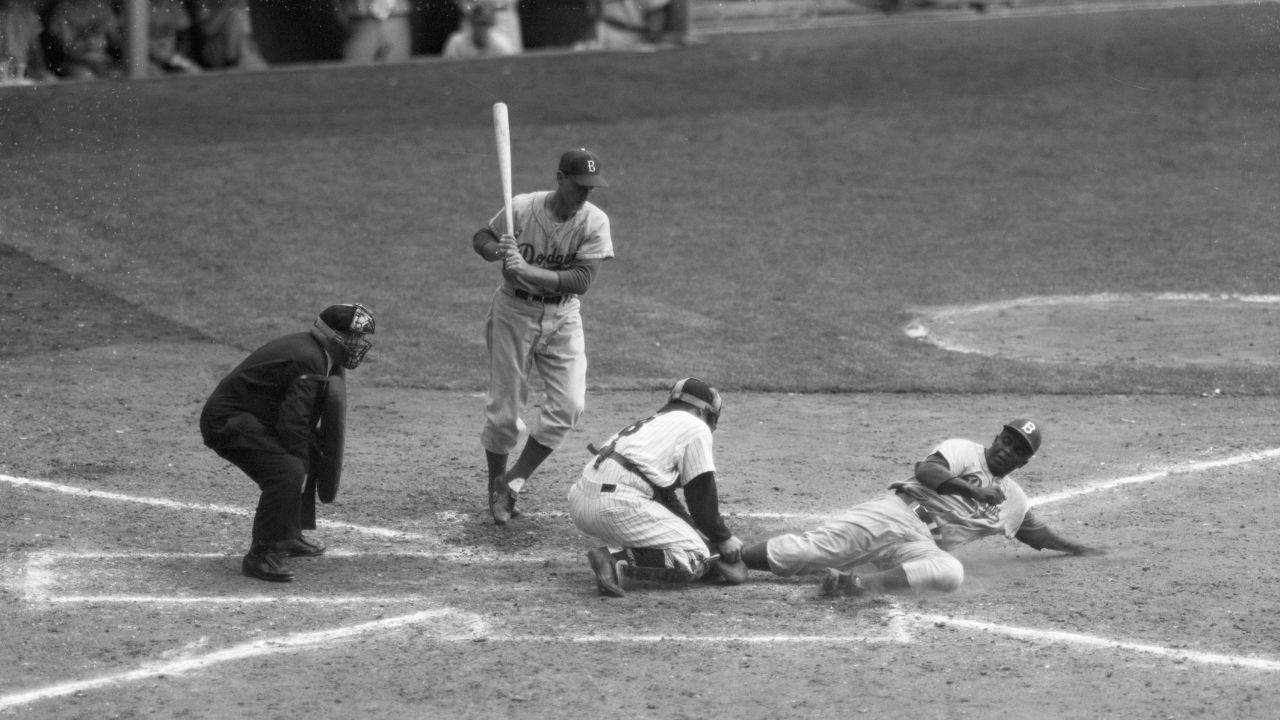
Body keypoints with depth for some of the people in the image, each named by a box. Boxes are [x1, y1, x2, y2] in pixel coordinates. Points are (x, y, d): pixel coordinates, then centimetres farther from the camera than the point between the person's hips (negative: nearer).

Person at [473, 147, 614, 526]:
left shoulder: (595, 222, -14)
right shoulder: (521, 208, -16)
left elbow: (582, 280, -22)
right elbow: (481, 237, 0)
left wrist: (528, 270, -32)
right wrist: (495, 250, -24)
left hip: (562, 318, 2)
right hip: (514, 313, -2)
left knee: (569, 406, -10)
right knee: (504, 410, 1)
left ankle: (513, 482, 5)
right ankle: (496, 489, 22)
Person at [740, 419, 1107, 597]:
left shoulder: (1013, 500, 28)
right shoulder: (964, 451, 10)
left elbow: (1037, 533, 43)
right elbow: (927, 471, -9)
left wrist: (1079, 549, 44)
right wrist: (975, 490, -13)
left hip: (924, 545, 3)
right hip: (896, 513, -3)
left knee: (950, 572, -36)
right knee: (812, 548, -25)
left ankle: (858, 584, -47)